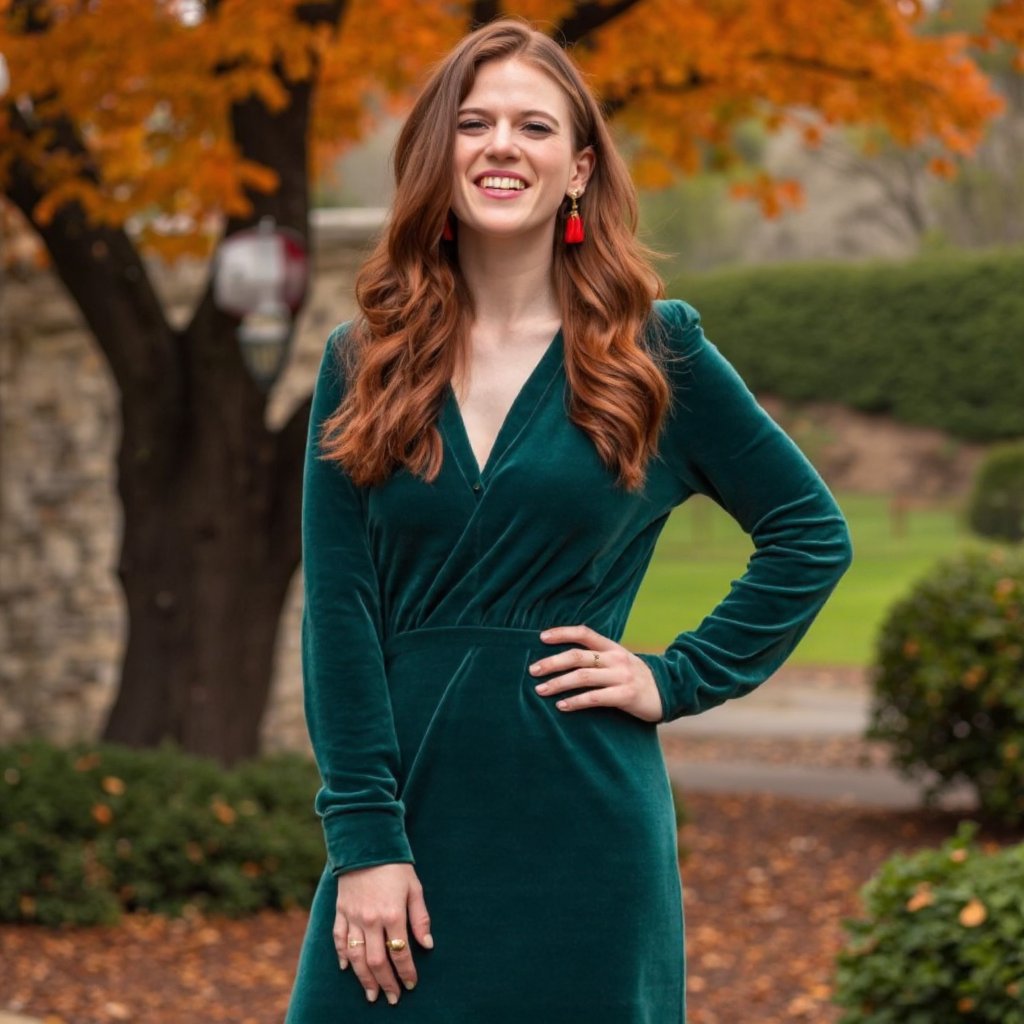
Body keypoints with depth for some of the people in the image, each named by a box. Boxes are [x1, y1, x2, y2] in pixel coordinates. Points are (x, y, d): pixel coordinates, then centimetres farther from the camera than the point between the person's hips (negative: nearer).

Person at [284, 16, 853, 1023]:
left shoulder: (653, 353, 2)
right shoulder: (362, 365, 4)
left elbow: (812, 532, 8)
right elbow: (337, 611, -1)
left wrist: (678, 679, -1)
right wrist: (364, 841, -9)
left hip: (582, 830, -1)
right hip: (411, 816, 1)